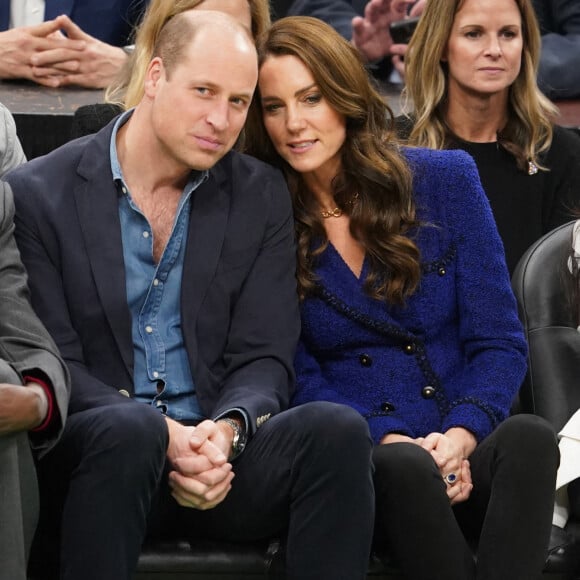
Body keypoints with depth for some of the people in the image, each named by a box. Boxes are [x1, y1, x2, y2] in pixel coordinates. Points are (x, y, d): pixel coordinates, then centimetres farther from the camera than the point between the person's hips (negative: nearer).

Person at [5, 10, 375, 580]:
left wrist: (228, 429, -18)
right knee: (130, 427, -38)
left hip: (221, 457, 3)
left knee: (336, 428, -27)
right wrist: (166, 437, -21)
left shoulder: (260, 196, 11)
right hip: (88, 447, -3)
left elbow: (263, 359, 6)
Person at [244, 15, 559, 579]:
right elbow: (299, 379, 4)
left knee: (528, 436, -34)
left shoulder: (445, 179, 5)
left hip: (464, 449, 1)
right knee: (401, 466, -37)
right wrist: (390, 441, -14)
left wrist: (459, 435, -15)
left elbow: (499, 343, 4)